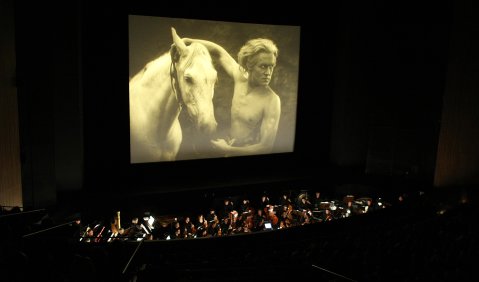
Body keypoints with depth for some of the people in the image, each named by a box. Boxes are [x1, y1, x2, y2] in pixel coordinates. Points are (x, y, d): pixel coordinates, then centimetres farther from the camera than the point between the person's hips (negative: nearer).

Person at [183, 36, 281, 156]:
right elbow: (219, 52, 5)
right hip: (230, 149, 6)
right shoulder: (240, 78, -10)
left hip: (248, 153, -6)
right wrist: (187, 41, -1)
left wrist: (227, 149, -22)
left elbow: (266, 147, -26)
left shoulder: (272, 100, -25)